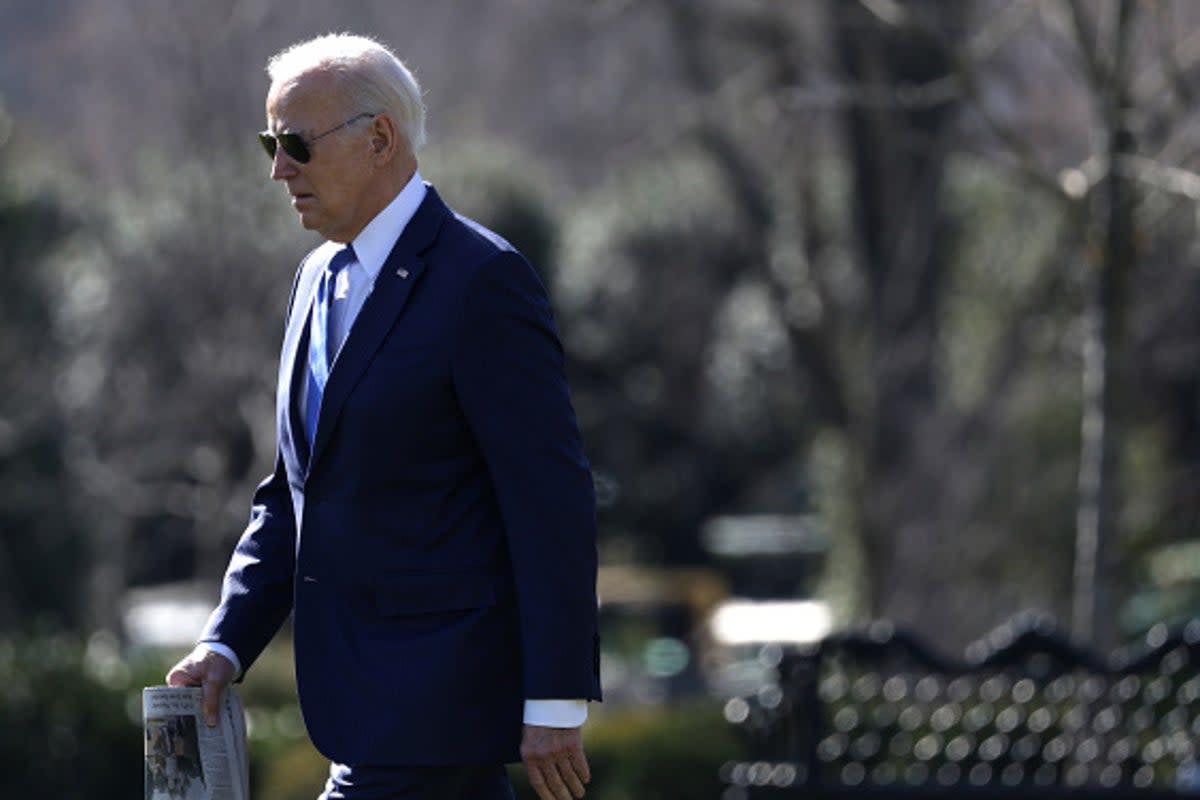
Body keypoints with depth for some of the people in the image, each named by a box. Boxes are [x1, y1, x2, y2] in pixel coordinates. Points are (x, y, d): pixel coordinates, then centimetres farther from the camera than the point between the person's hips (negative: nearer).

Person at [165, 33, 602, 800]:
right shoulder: (322, 278, 14)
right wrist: (226, 644, 7)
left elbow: (552, 497, -16)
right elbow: (294, 493, 19)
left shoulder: (481, 279, -14)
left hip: (441, 694, -9)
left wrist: (555, 701, -19)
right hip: (373, 688, 9)